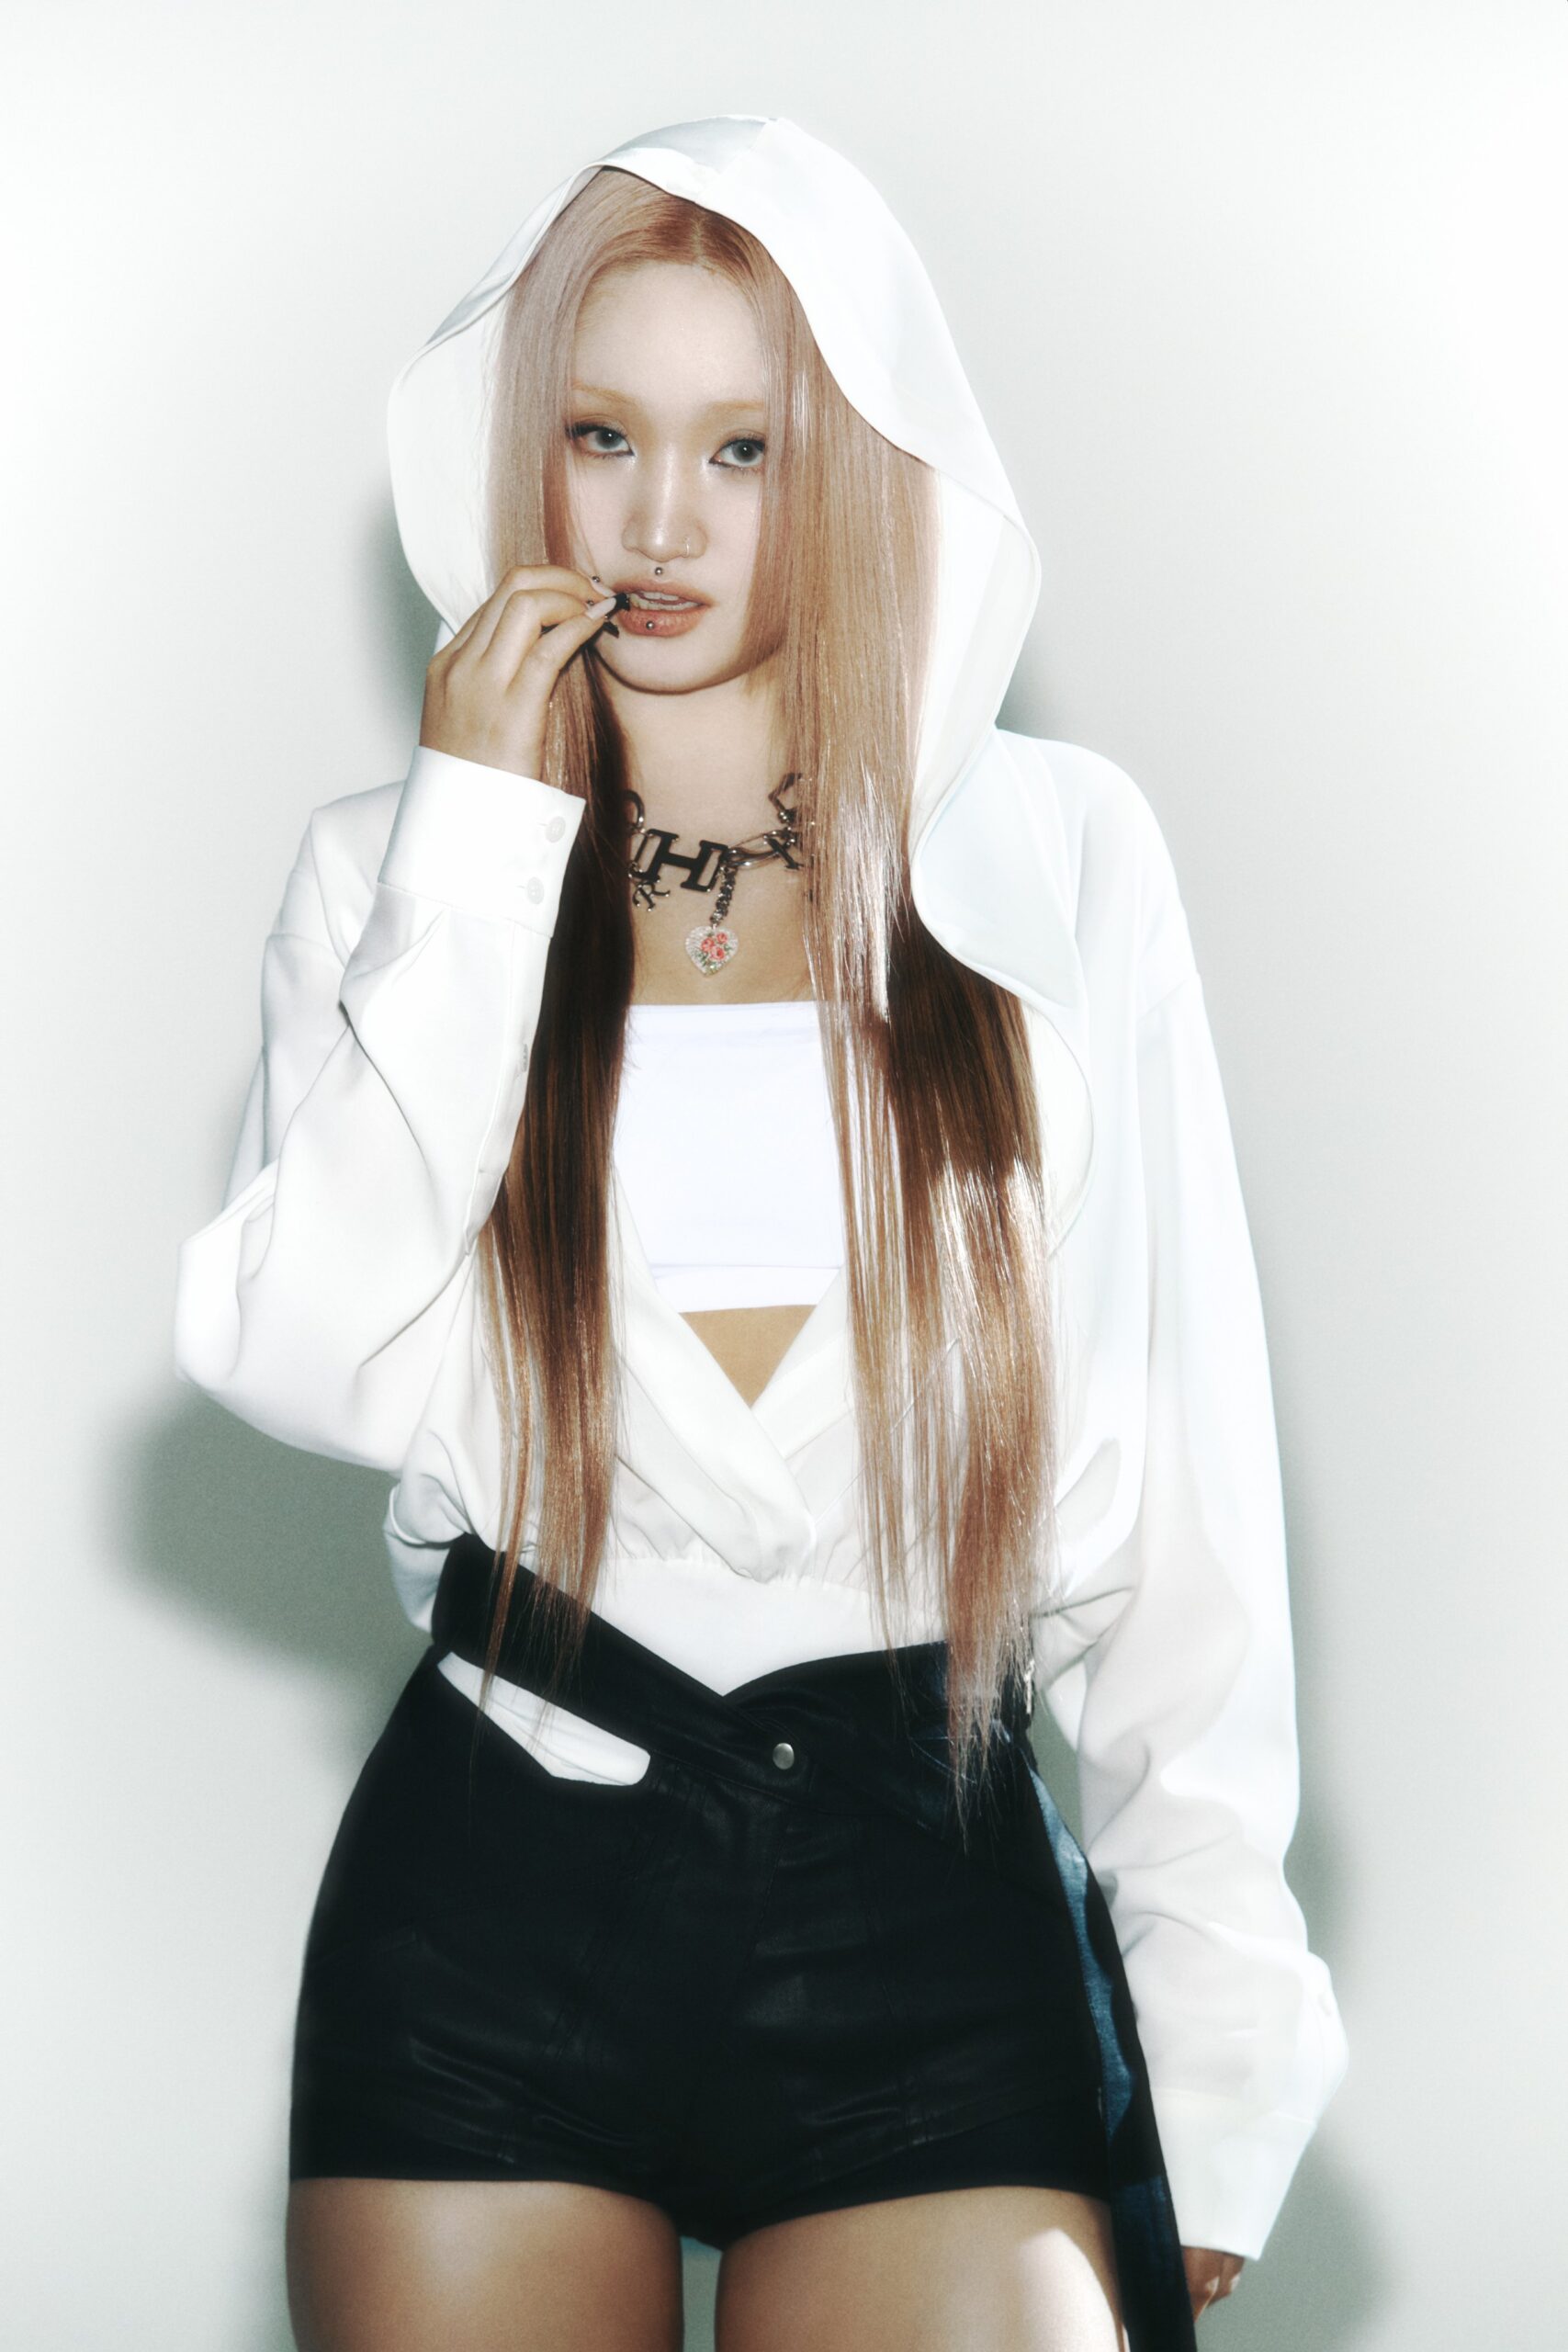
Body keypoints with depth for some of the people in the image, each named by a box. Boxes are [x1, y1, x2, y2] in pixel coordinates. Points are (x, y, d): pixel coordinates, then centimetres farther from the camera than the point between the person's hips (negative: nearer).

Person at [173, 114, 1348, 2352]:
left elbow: (1180, 1459, 3)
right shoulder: (395, 866, 5)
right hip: (494, 1891, 1)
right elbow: (298, 1362, -10)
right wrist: (484, 841, -9)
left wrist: (1215, 2036, 1)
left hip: (933, 1907, -1)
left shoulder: (1055, 856, 2)